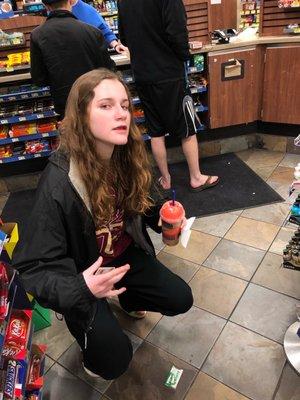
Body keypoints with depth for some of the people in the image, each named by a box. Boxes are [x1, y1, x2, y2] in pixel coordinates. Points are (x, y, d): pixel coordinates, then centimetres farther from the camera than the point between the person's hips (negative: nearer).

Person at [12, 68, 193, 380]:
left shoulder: (128, 157, -13)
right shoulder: (58, 184, -32)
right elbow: (33, 267, -24)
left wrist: (160, 217, -13)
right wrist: (79, 289, -41)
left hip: (125, 255, 6)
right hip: (83, 273, -5)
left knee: (181, 299, 6)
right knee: (115, 359, -10)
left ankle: (129, 298, 34)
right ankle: (86, 326, 23)